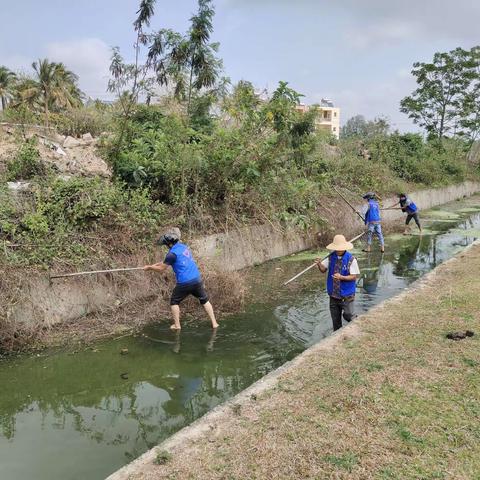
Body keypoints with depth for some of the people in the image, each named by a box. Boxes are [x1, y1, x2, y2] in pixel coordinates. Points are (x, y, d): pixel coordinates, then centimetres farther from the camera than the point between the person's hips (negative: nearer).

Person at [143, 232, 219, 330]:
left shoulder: (173, 253, -11)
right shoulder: (184, 247, 13)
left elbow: (162, 269, -1)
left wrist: (149, 267, 14)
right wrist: (156, 264, 26)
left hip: (184, 283, -6)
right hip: (197, 279, 6)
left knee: (174, 302, 16)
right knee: (205, 300, 17)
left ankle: (177, 325, 19)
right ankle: (214, 323, 15)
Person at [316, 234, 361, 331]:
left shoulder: (351, 259, -14)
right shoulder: (331, 257, -1)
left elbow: (354, 276, -13)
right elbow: (323, 269, 3)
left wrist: (341, 277, -29)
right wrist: (319, 264, -19)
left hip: (346, 295, -4)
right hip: (333, 293, 5)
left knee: (348, 315, -2)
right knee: (335, 318, 14)